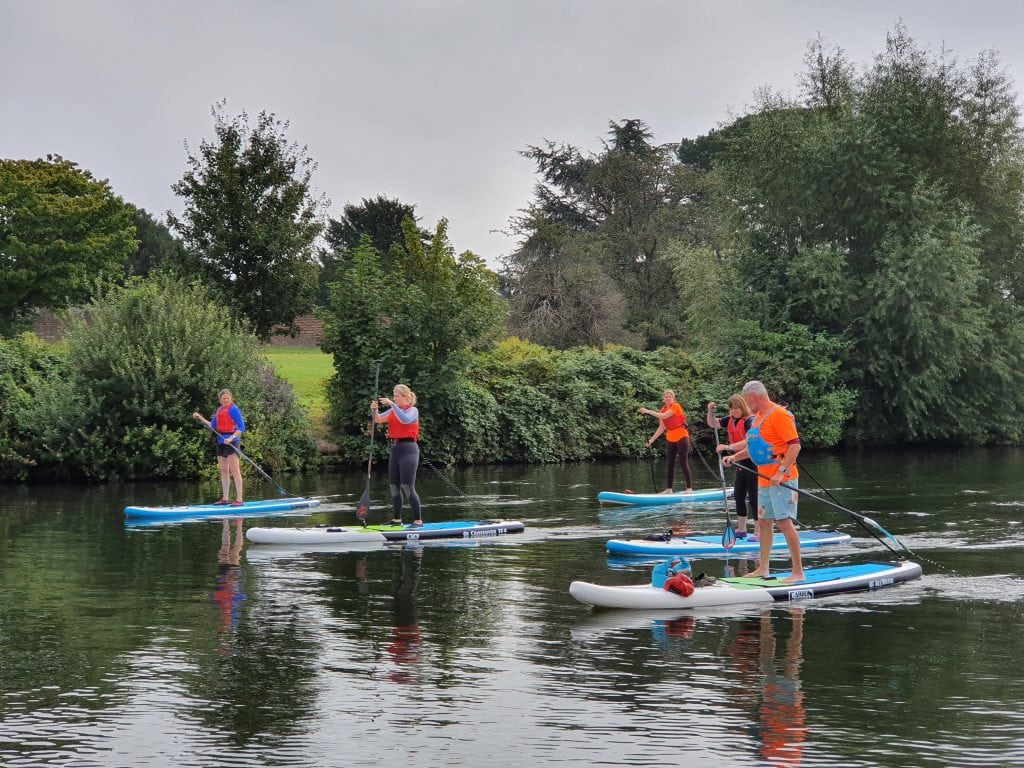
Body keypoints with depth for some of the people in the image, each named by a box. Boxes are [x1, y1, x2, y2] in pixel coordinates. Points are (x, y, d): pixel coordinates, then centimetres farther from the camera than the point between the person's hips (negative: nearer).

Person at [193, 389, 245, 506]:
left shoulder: (233, 409, -7)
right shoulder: (219, 410, 16)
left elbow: (241, 427, -12)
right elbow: (212, 426, 21)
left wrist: (231, 438, -22)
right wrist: (200, 417, 19)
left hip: (231, 441, -8)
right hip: (221, 441, 8)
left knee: (234, 470, -10)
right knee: (223, 471, 10)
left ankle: (239, 499, -11)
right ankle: (225, 498, 17)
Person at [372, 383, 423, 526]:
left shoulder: (412, 410, -5)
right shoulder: (392, 411, 15)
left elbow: (405, 420, -26)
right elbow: (378, 420, 3)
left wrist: (392, 405, -27)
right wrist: (375, 409, -16)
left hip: (408, 449, -8)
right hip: (395, 449, 8)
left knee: (407, 487, -11)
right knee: (394, 487, 9)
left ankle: (418, 520, -7)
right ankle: (397, 519, 18)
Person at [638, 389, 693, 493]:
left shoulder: (676, 406, -11)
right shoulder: (663, 410, 9)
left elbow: (663, 416, -24)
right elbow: (661, 428, 11)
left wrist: (648, 411, -21)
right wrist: (652, 439, 6)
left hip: (681, 437, -7)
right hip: (670, 439, 7)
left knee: (683, 462, -7)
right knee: (670, 464, 8)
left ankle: (689, 487, -3)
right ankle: (669, 489, 12)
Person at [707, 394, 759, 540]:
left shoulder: (750, 420, -17)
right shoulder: (731, 420, 8)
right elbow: (713, 424, 16)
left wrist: (727, 447, -35)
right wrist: (710, 412, -4)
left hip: (753, 462, -9)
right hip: (742, 463, 9)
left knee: (753, 498, -7)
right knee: (738, 496, 14)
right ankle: (741, 530, 24)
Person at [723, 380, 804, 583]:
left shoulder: (779, 414, -14)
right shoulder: (758, 417, 16)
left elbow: (795, 445, -19)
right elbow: (754, 445, 27)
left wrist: (781, 471, -24)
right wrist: (734, 457, 13)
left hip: (782, 479, -10)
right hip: (764, 479, 10)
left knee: (785, 522, -12)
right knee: (764, 522, 15)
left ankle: (798, 572, -10)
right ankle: (763, 568, 25)